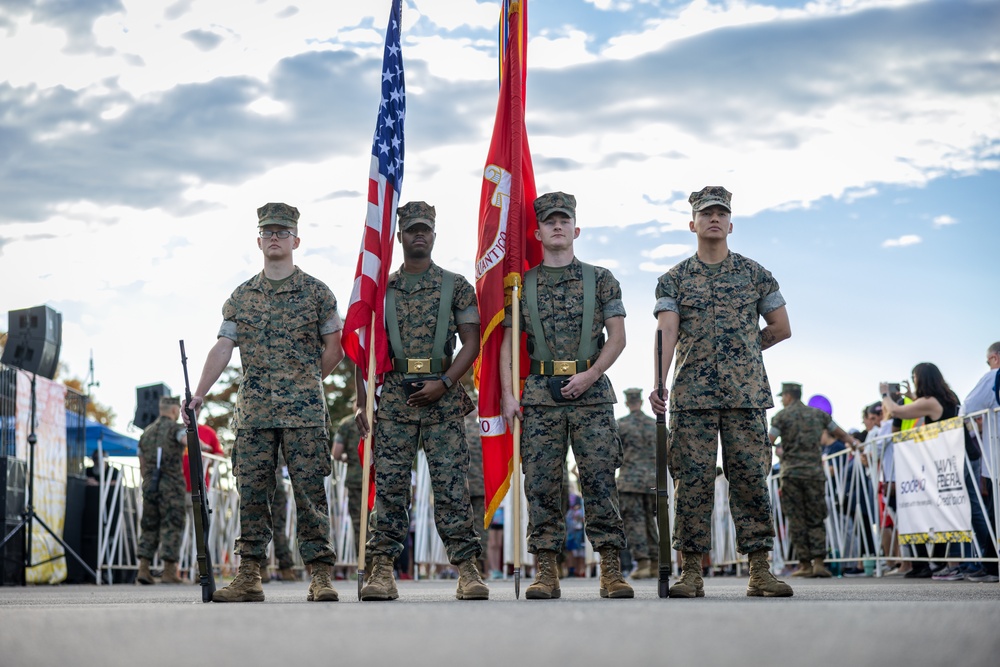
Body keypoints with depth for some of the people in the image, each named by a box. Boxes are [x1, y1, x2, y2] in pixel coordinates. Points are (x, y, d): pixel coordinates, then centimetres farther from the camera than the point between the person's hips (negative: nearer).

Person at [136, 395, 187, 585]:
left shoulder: (146, 432, 18)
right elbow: (188, 440, -26)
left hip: (149, 484, 6)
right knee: (171, 526, -2)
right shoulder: (174, 428, -2)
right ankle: (169, 571, -4)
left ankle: (143, 569, 5)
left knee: (149, 526, 11)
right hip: (171, 484, -6)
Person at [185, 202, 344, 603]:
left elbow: (334, 348, 8)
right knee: (252, 494, 3)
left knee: (310, 494, -3)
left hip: (304, 414, -3)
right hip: (253, 413, 3)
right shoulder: (241, 297, 12)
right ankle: (248, 578, 8)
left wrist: (303, 385, 7)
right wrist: (199, 394, -6)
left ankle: (320, 577, 2)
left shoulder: (316, 293, 5)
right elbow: (222, 349, 5)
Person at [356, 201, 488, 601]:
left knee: (452, 484, -4)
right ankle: (383, 569, 2)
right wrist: (361, 402, 4)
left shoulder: (456, 286, 8)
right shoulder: (380, 290, 12)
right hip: (394, 398, 2)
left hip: (443, 398, -1)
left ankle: (467, 568, -2)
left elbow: (471, 343, 2)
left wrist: (443, 383, -11)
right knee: (389, 483, -1)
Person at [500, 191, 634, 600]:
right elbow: (507, 343, 8)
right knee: (541, 485, -1)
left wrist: (591, 374, -11)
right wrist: (508, 395, -3)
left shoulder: (600, 280, 9)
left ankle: (612, 571, 1)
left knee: (600, 481, -4)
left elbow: (617, 337, 4)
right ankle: (546, 572, 4)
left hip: (591, 393, -1)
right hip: (540, 395, 1)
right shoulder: (522, 285, 11)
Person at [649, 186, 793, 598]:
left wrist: (742, 353, 12)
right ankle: (691, 572, 4)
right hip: (692, 397, 0)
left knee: (751, 478, 0)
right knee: (692, 480, -1)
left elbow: (781, 328, 14)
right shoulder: (673, 280, 7)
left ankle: (760, 572, 4)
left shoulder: (754, 274, 10)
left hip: (746, 395, 1)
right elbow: (666, 332, -7)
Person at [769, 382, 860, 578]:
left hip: (791, 473, -3)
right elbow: (839, 433, 26)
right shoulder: (818, 414, 13)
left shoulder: (782, 416, 2)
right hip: (815, 473, 3)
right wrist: (853, 442, 41)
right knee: (816, 519, 6)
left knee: (796, 520, 2)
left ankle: (805, 564, 1)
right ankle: (818, 561, -6)